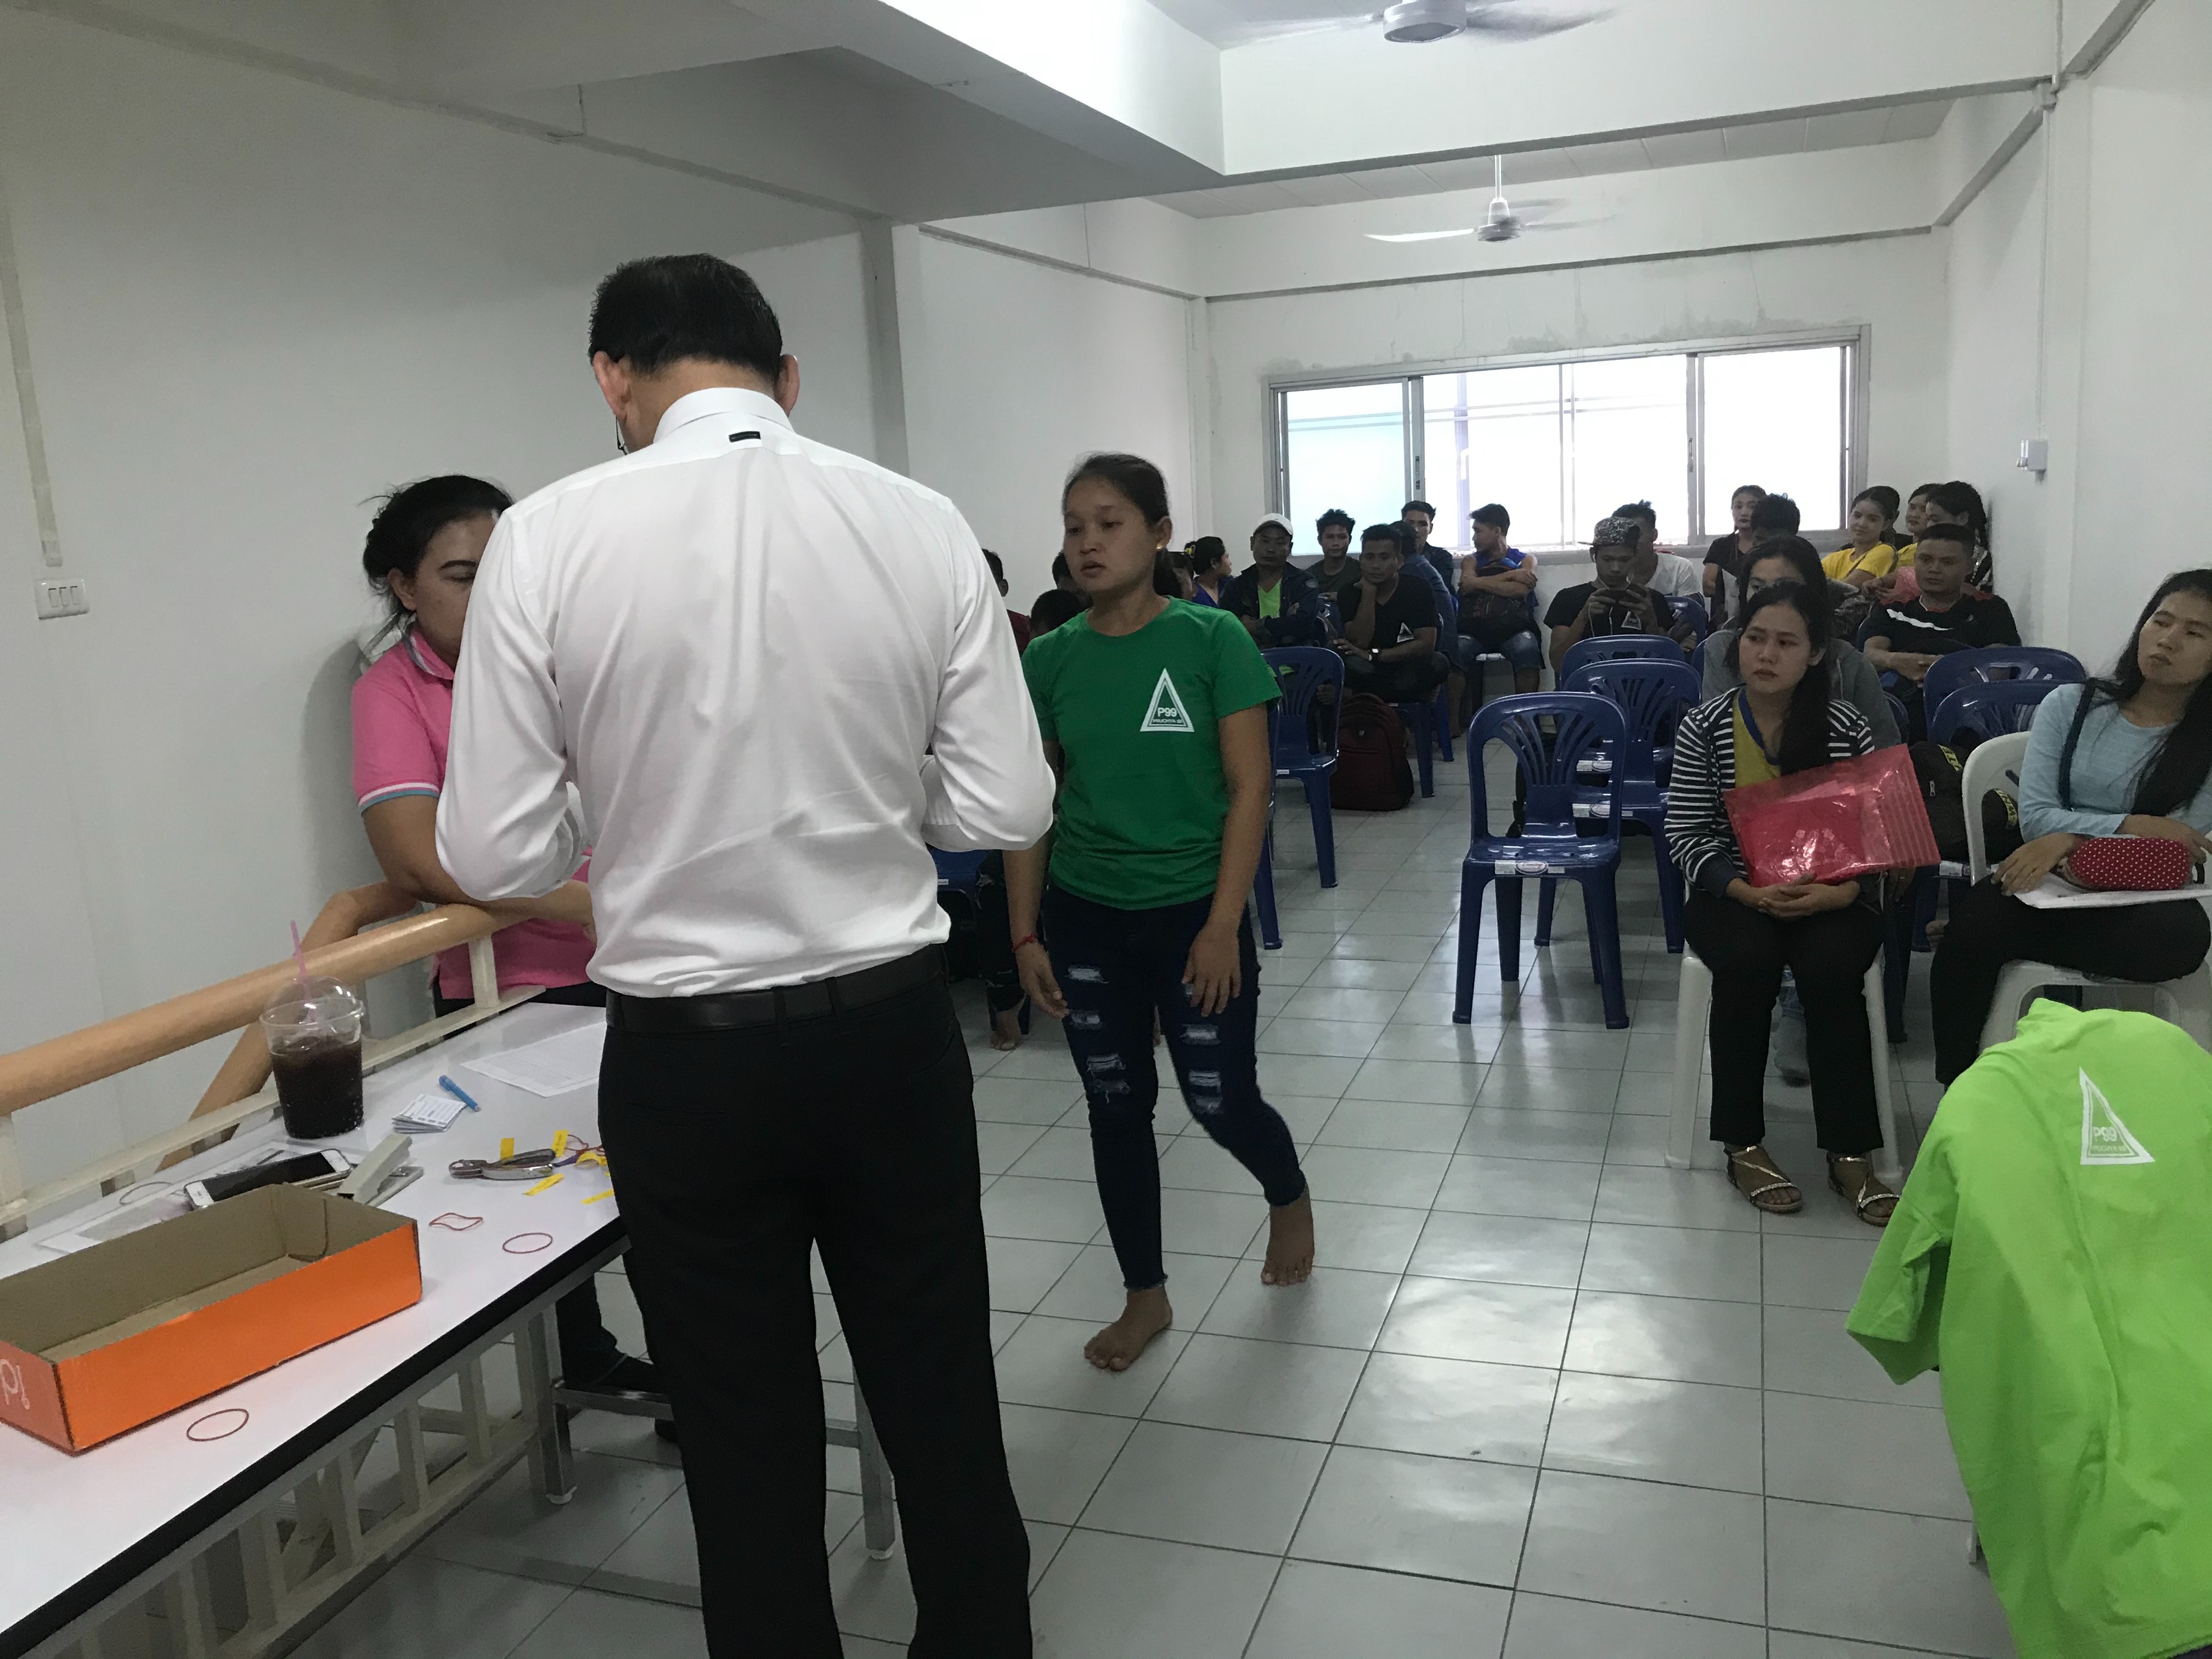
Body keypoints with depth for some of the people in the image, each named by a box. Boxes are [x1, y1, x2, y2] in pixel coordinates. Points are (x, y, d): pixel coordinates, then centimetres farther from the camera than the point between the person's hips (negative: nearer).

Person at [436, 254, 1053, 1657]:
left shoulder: (550, 539, -11)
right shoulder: (922, 525, -6)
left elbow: (497, 857, -8)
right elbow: (1005, 811, -4)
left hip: (686, 1056, -1)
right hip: (894, 1029, 2)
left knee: (749, 1444, 17)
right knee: (944, 1409, 21)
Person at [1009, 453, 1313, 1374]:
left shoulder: (1212, 640, -10)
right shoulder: (1048, 659, -1)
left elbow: (1249, 790, -10)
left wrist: (1224, 925, -14)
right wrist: (1026, 934, 0)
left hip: (1192, 913, -3)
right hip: (1085, 919, 3)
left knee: (1221, 1100, 5)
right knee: (1116, 1105, 11)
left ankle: (1290, 1199, 40)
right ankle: (1146, 1295, 28)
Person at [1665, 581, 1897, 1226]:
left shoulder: (1847, 727, -1)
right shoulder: (1704, 727, -2)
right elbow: (1687, 833, -4)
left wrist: (1838, 892, -20)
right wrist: (1748, 891, -20)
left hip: (1833, 896, 1)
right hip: (1733, 894, 0)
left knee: (1830, 968, -30)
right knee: (1748, 965, -31)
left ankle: (1850, 1153, -16)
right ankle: (1743, 1145, -16)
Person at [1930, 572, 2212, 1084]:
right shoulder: (2070, 705, 5)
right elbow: (2035, 817, -4)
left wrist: (2072, 838, -20)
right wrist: (2132, 826, -17)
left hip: (2142, 896, 0)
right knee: (1977, 924, -34)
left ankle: (1968, 927, -21)